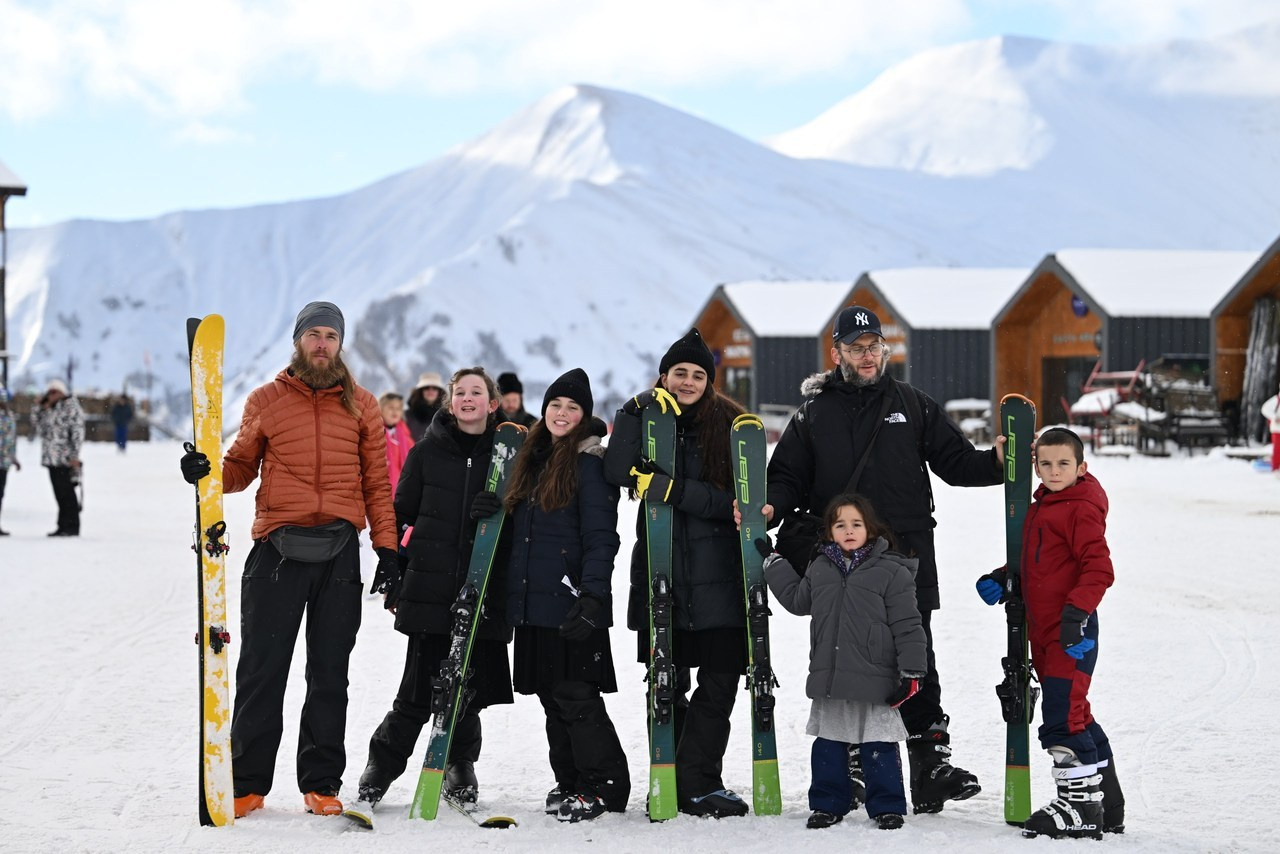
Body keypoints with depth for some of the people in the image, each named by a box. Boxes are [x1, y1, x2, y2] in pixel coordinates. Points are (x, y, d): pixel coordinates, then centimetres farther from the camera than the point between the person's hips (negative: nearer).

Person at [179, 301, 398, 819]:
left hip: (339, 549, 1)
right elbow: (242, 467, 13)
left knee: (330, 672, 6)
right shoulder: (266, 401, 9)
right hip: (277, 546, -1)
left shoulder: (361, 405, 11)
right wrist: (208, 473, -8)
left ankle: (321, 782, 13)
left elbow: (377, 481, 10)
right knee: (262, 668, -1)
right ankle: (247, 782, 6)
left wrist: (386, 544, 3)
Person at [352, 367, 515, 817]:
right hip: (430, 589, -1)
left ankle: (460, 769, 25)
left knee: (468, 689, 4)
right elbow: (401, 514, 9)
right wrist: (391, 574, 6)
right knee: (420, 689, -4)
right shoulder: (428, 451, 6)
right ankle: (379, 771, 10)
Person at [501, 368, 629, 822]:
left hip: (572, 603, -8)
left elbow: (601, 537, -14)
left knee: (575, 695, -8)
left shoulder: (590, 462, -7)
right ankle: (569, 782, 19)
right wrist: (507, 591, 15)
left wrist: (592, 596, -22)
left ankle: (605, 787, 0)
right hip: (533, 601, 8)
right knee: (551, 696, 10)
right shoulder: (533, 458, 17)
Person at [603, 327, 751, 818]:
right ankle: (690, 785, 13)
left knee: (720, 680, -4)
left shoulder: (729, 424, 2)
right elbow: (617, 473, -11)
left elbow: (734, 499, -9)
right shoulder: (644, 415, 7)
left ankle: (694, 783, 3)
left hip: (718, 573, -1)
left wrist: (670, 488, -17)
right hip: (661, 570, 1)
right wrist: (641, 414, -13)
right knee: (667, 685, 4)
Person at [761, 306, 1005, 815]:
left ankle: (930, 764, -4)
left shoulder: (913, 406, 12)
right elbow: (788, 477, 11)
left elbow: (955, 462, 12)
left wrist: (996, 461, -7)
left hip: (906, 559, -1)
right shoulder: (813, 413, 11)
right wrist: (772, 507, -9)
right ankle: (848, 769, 11)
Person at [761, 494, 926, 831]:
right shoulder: (820, 569, 9)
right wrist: (772, 561, 25)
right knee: (827, 746, 12)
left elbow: (908, 626, -7)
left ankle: (887, 807, 13)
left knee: (879, 749, 1)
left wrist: (911, 673, -10)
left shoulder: (892, 572, -7)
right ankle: (828, 804, 25)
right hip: (829, 679, 5)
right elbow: (796, 600, 26)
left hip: (874, 681, -5)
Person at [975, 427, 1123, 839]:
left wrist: (1077, 609, -28)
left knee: (1062, 717, -12)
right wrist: (1003, 579, 13)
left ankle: (1079, 806, -6)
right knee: (1076, 716, 15)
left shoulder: (1082, 509, -11)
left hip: (1072, 633, -10)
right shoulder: (1039, 508, 17)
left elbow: (1099, 568, -19)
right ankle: (1107, 805, 23)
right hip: (1043, 631, 10)